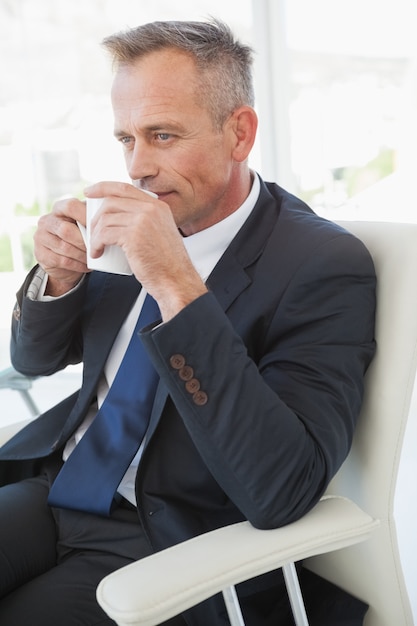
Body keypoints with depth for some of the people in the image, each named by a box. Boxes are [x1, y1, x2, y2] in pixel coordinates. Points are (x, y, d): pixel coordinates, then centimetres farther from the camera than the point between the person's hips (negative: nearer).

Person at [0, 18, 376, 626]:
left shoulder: (326, 263, -16)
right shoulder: (141, 219, 3)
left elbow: (280, 494, -27)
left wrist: (177, 286, -31)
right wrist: (58, 275, -9)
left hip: (165, 537, -5)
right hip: (53, 490, 6)